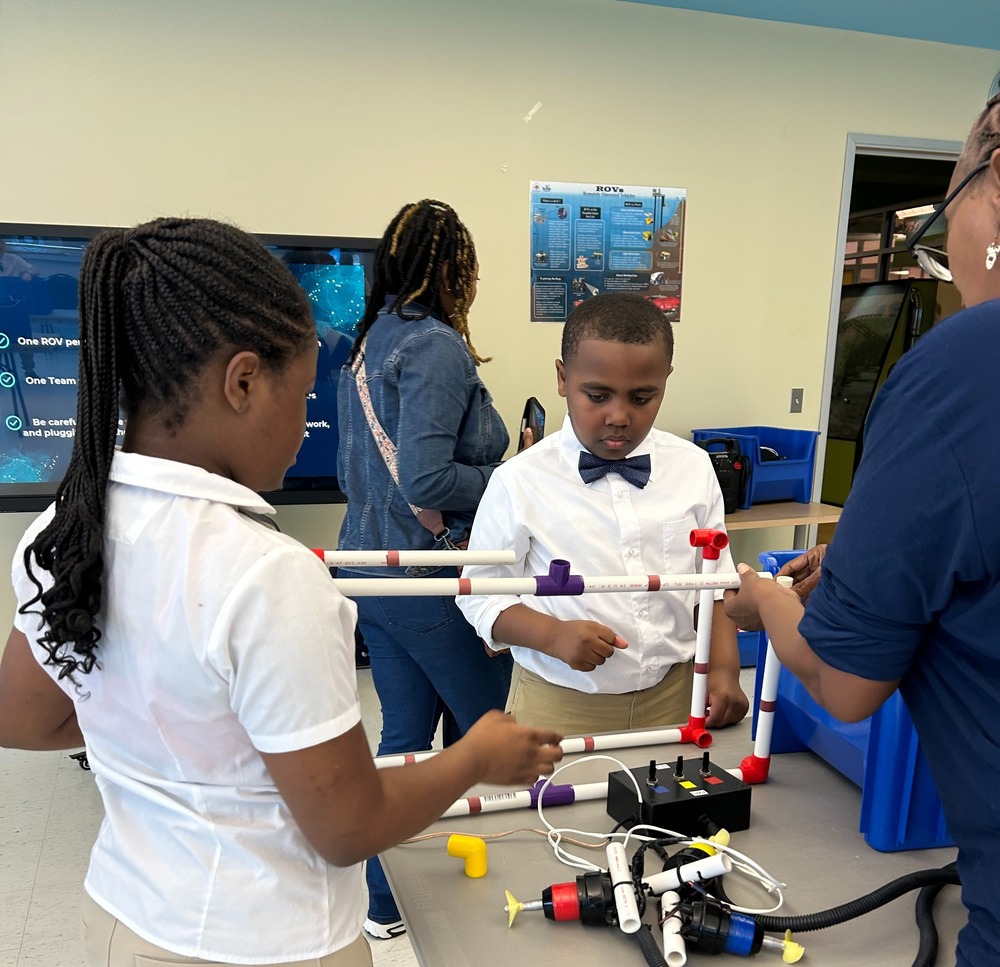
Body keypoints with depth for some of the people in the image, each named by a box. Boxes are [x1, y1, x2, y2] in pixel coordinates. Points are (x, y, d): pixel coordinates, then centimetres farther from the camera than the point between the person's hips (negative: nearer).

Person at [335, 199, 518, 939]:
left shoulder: (370, 343, 10)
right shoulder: (437, 347, -17)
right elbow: (427, 479, -26)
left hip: (371, 566, 8)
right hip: (430, 581, -8)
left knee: (403, 736, 17)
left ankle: (387, 906, 30)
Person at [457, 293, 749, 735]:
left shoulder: (694, 468, -1)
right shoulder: (520, 481, -11)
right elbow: (481, 593, -5)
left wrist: (725, 669, -3)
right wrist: (552, 635, -21)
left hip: (674, 697, 3)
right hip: (558, 705, -2)